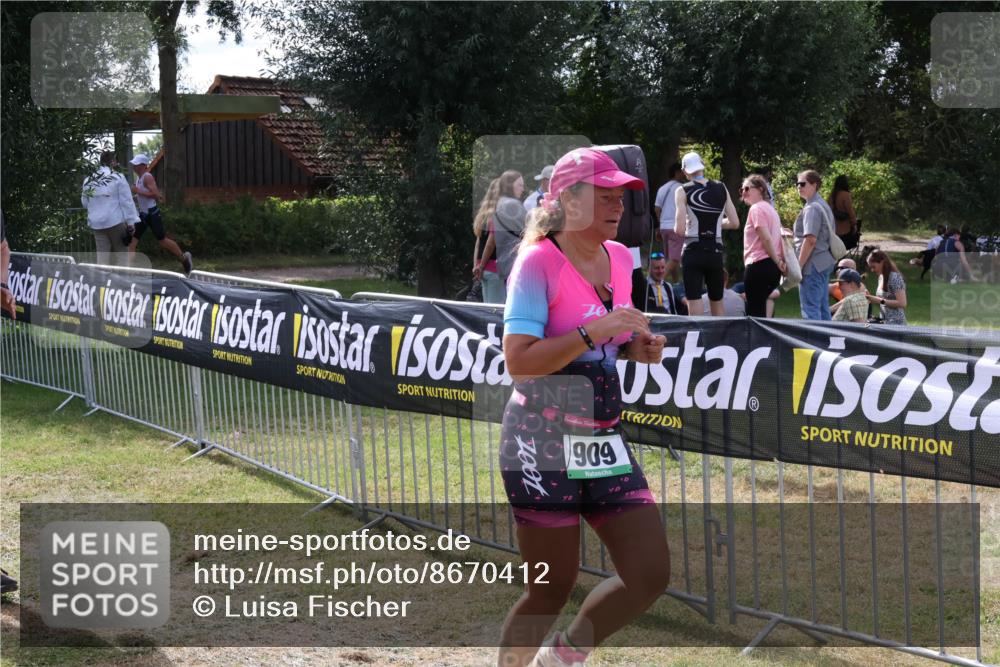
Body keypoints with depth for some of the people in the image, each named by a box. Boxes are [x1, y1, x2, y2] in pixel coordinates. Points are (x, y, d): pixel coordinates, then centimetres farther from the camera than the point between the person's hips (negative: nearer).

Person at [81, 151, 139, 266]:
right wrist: (131, 222, -7)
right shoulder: (118, 178, -8)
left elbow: (85, 203, 16)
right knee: (120, 252, 9)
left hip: (96, 223, 4)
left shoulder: (88, 180, 6)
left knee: (102, 255, 4)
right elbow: (127, 202, -9)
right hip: (116, 221, -4)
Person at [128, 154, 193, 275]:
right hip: (142, 214, 9)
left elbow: (155, 194, -26)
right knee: (132, 239, 0)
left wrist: (138, 191, -23)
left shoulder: (147, 177, -16)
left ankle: (184, 258, 17)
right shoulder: (138, 177, 11)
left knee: (162, 240, -1)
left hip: (152, 213, -9)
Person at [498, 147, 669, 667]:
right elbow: (517, 360, -22)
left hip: (605, 442, 7)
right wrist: (593, 332, -27)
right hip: (543, 443, -7)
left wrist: (639, 347, 3)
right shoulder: (539, 261, -13)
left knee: (651, 574, 0)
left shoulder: (620, 258, 9)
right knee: (552, 589, 0)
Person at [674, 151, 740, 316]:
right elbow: (734, 223, 5)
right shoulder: (721, 188, 5)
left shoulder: (683, 191, -6)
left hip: (693, 252, -4)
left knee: (693, 302, -2)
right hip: (715, 252, 4)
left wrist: (678, 227, 9)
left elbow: (679, 229, -13)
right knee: (717, 301, 16)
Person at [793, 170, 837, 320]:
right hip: (824, 262, 10)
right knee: (822, 307, 14)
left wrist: (798, 265, -17)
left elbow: (810, 240, -21)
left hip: (813, 264, -10)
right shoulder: (823, 205, 16)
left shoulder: (811, 208, -14)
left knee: (810, 309, -9)